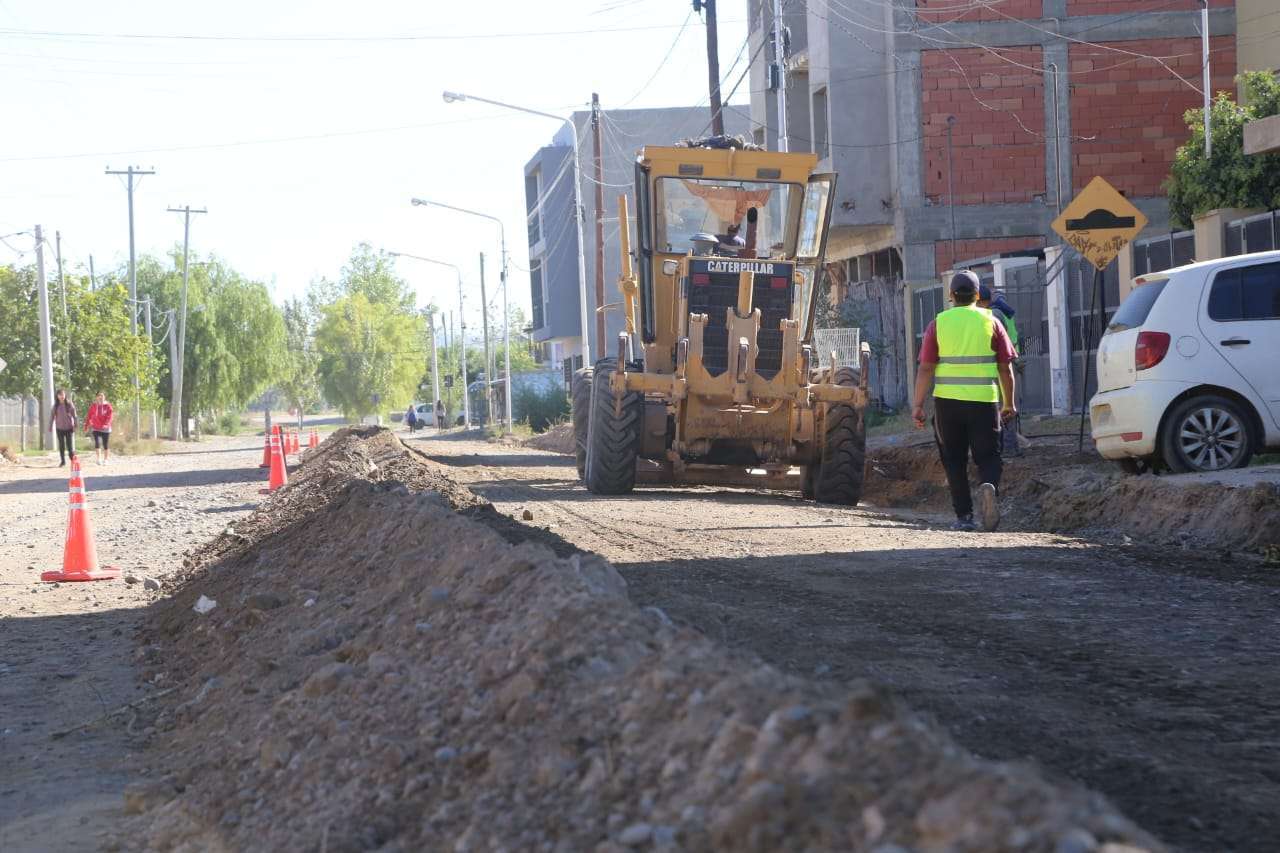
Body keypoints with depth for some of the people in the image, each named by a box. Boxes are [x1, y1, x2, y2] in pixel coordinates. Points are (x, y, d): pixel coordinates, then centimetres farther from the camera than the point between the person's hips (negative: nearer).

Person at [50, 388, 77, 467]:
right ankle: (63, 461, 19)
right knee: (61, 446, 9)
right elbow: (52, 416, 7)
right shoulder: (55, 406, 3)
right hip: (59, 428, 3)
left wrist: (75, 426, -8)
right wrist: (50, 426, 3)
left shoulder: (69, 404, -5)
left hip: (69, 428, -3)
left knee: (70, 445, -7)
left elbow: (74, 416, -4)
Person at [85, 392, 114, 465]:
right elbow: (89, 416, 6)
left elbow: (110, 415, -12)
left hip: (105, 428, 0)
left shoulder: (107, 406, -3)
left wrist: (106, 424, -28)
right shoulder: (93, 406, 2)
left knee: (105, 444, 4)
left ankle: (105, 460, 17)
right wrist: (86, 426, 3)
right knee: (97, 443, -15)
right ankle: (98, 459, -4)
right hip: (96, 428, 0)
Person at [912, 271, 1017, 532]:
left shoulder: (938, 324, 3)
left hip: (948, 402, 0)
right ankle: (990, 487, -24)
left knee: (954, 460, 11)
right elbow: (1006, 368, 4)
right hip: (985, 401, 0)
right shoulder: (990, 322, 4)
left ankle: (964, 515, 8)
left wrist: (918, 405, 2)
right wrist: (1009, 403, 14)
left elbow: (925, 368, -2)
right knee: (987, 456, 6)